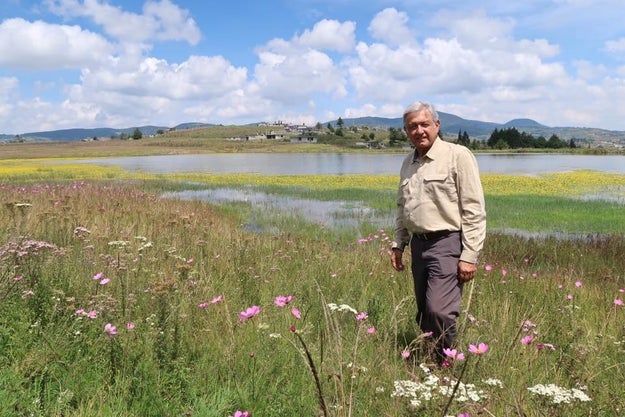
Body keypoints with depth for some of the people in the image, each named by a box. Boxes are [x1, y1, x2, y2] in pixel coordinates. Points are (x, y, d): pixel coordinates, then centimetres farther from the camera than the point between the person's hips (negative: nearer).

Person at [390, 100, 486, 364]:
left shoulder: (458, 156, -8)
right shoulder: (408, 162, 14)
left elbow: (474, 210, -12)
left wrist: (470, 256, -15)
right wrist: (398, 244, 18)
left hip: (447, 244, -7)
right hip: (418, 244, 7)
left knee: (439, 311, -15)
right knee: (424, 314, 13)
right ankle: (430, 360, 28)